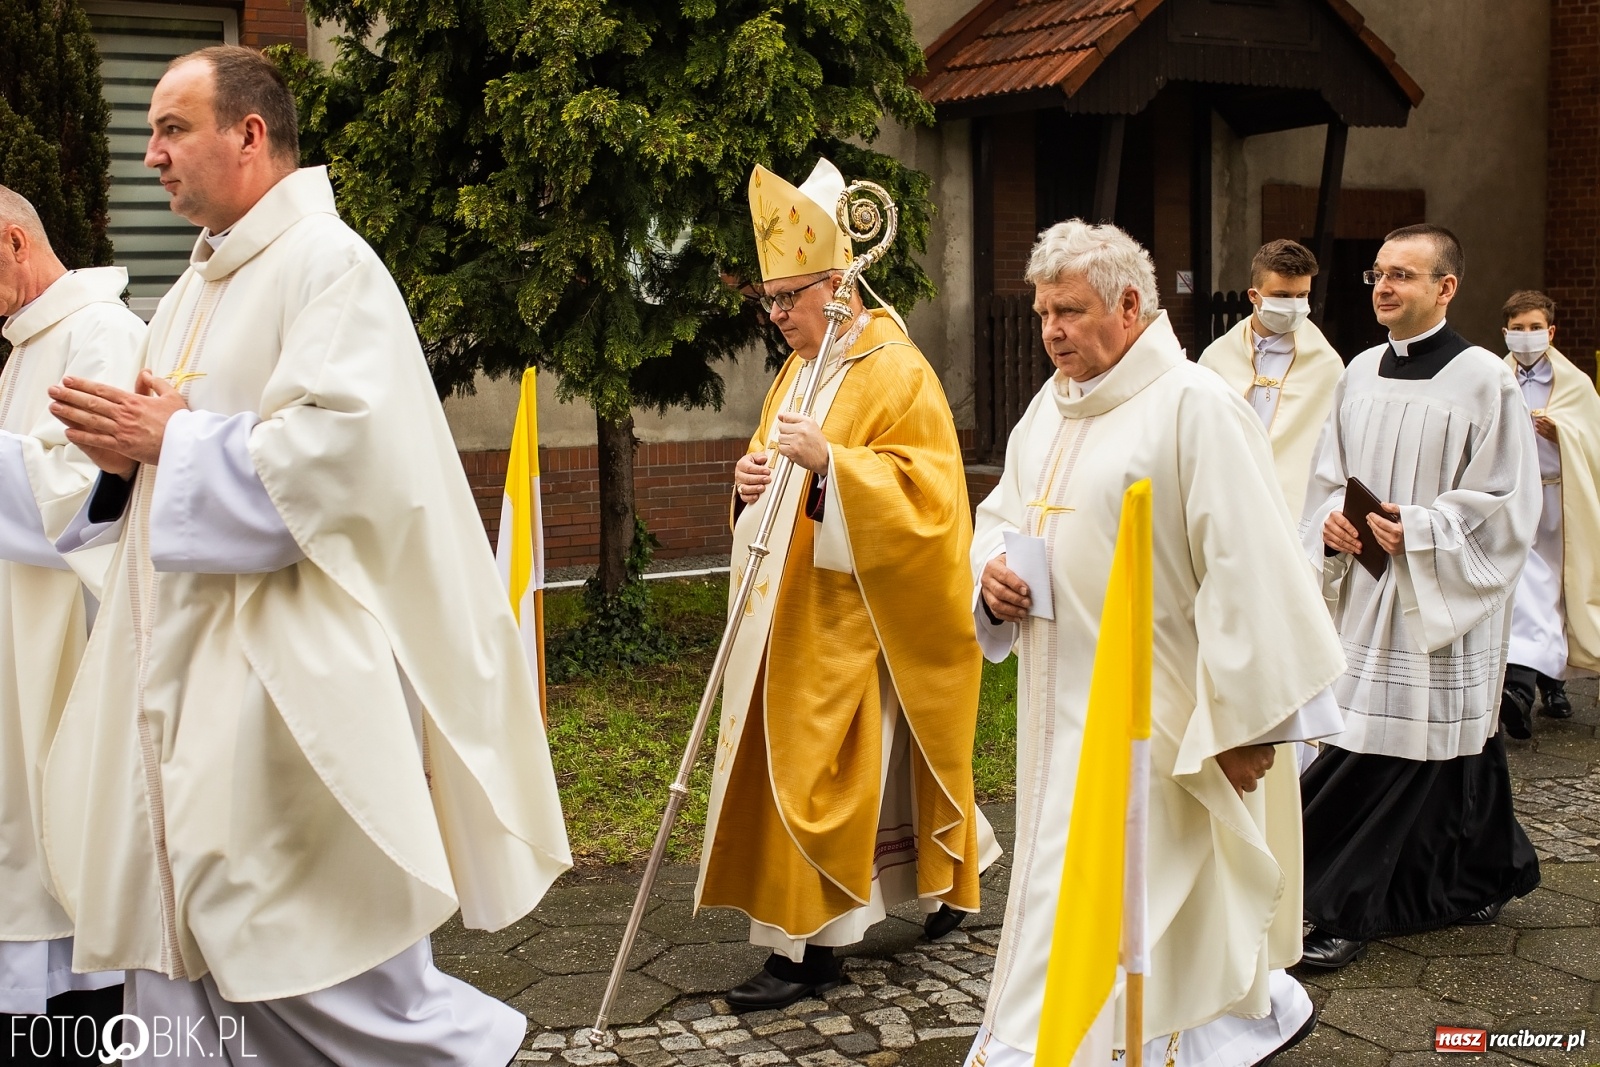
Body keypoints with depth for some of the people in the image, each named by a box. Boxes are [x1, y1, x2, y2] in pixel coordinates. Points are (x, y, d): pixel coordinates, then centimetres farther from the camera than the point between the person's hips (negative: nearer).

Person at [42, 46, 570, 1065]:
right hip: (182, 664, 9)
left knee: (301, 948, -4)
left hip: (283, 671, -9)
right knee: (179, 922, 13)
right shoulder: (199, 285, 18)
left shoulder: (329, 263, -10)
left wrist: (169, 439, -14)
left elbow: (339, 447, -23)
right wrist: (126, 445, 1)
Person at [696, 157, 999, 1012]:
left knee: (814, 767, -7)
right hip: (792, 609, 9)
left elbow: (923, 490, -18)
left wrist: (827, 460, -29)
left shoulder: (896, 373, -11)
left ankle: (808, 947, 2)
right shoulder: (798, 371, 15)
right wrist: (753, 478, -2)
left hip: (852, 615, -9)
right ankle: (946, 880, 29)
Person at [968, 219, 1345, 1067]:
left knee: (1081, 891, -5)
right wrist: (992, 569, -1)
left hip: (1149, 712, -8)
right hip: (1063, 699, 8)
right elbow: (1002, 514, 22)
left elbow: (1245, 568, -17)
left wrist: (1247, 717, -17)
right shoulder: (1051, 407, 11)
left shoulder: (1194, 407, -15)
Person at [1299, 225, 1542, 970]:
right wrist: (1333, 518, -6)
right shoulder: (1361, 373, 9)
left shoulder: (1484, 380, -9)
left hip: (1440, 604, -5)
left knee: (1380, 753, -6)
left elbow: (1505, 502, -9)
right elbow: (1329, 472, 14)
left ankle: (1346, 910, 3)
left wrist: (1421, 530, -19)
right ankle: (1478, 884, 30)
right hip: (1367, 592, 6)